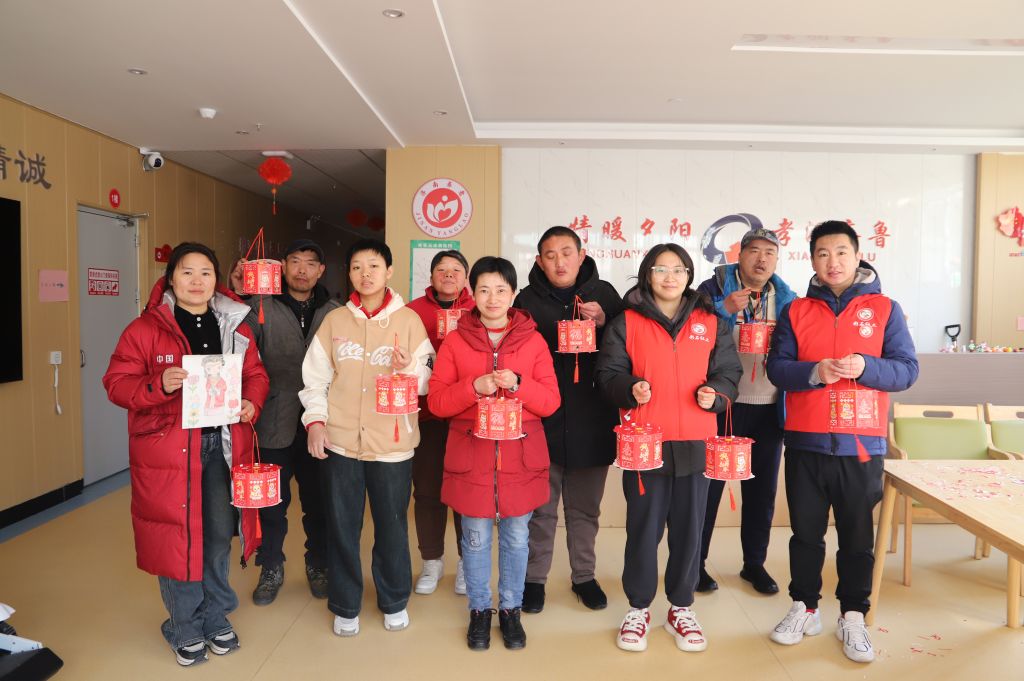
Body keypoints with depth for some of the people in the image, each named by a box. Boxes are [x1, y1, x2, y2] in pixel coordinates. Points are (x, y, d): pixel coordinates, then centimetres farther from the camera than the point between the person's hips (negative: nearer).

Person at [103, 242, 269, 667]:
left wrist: (251, 402, -8)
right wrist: (158, 386, -24)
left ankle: (216, 618, 34)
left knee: (219, 533, 13)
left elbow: (255, 374, 12)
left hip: (222, 443, 3)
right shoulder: (145, 328, -4)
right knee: (177, 535, 5)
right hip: (169, 446, -3)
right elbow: (117, 383, -6)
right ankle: (185, 629, 25)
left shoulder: (235, 326, 7)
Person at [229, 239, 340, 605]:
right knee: (272, 503, 12)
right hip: (276, 424, -1)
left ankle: (318, 565, 34)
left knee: (319, 501, 14)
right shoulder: (261, 307, -2)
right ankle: (271, 569, 32)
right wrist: (238, 296, -24)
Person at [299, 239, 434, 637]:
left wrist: (408, 369, -21)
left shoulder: (408, 320, 0)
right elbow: (315, 377, 7)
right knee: (342, 526, 10)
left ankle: (394, 602, 31)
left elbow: (426, 379, -1)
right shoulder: (335, 320, 5)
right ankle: (345, 606, 29)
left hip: (392, 440, -1)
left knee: (392, 525, 10)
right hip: (340, 440, 1)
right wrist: (315, 421, -3)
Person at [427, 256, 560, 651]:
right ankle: (479, 610, 29)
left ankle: (510, 610, 30)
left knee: (516, 536, 11)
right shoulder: (455, 341, 0)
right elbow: (436, 401, -2)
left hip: (521, 454, 1)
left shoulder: (533, 341, 2)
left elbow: (551, 401, -1)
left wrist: (518, 384, -18)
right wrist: (474, 387, -19)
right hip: (471, 454, 0)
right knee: (476, 537, 9)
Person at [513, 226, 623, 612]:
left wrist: (603, 324, -13)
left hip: (591, 421, 1)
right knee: (540, 507, 9)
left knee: (585, 507, 14)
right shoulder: (527, 300, 0)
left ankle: (584, 576, 31)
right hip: (542, 419, -1)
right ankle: (534, 578, 25)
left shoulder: (603, 294, 3)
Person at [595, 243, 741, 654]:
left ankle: (681, 608, 27)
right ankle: (638, 607, 23)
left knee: (689, 527, 9)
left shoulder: (710, 323, 9)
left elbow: (729, 371, 12)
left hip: (694, 441, 2)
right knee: (643, 526, 5)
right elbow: (608, 373, 2)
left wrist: (715, 394, -8)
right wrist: (630, 389, -17)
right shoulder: (627, 322, 3)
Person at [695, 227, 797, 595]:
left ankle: (754, 562, 28)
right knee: (708, 485, 4)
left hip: (768, 409, 4)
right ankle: (695, 562, 18)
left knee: (762, 490, 12)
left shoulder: (787, 299, 11)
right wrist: (725, 310, -23)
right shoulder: (714, 288, -1)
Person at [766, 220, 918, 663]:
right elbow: (776, 368, -1)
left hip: (862, 443, -1)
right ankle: (804, 609, 26)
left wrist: (865, 367, -21)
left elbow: (907, 370, -2)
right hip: (806, 441, 1)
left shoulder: (885, 309, 3)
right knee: (805, 531, 11)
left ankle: (853, 617, 23)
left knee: (858, 535, 8)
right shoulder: (796, 311, 6)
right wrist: (814, 371, -20)